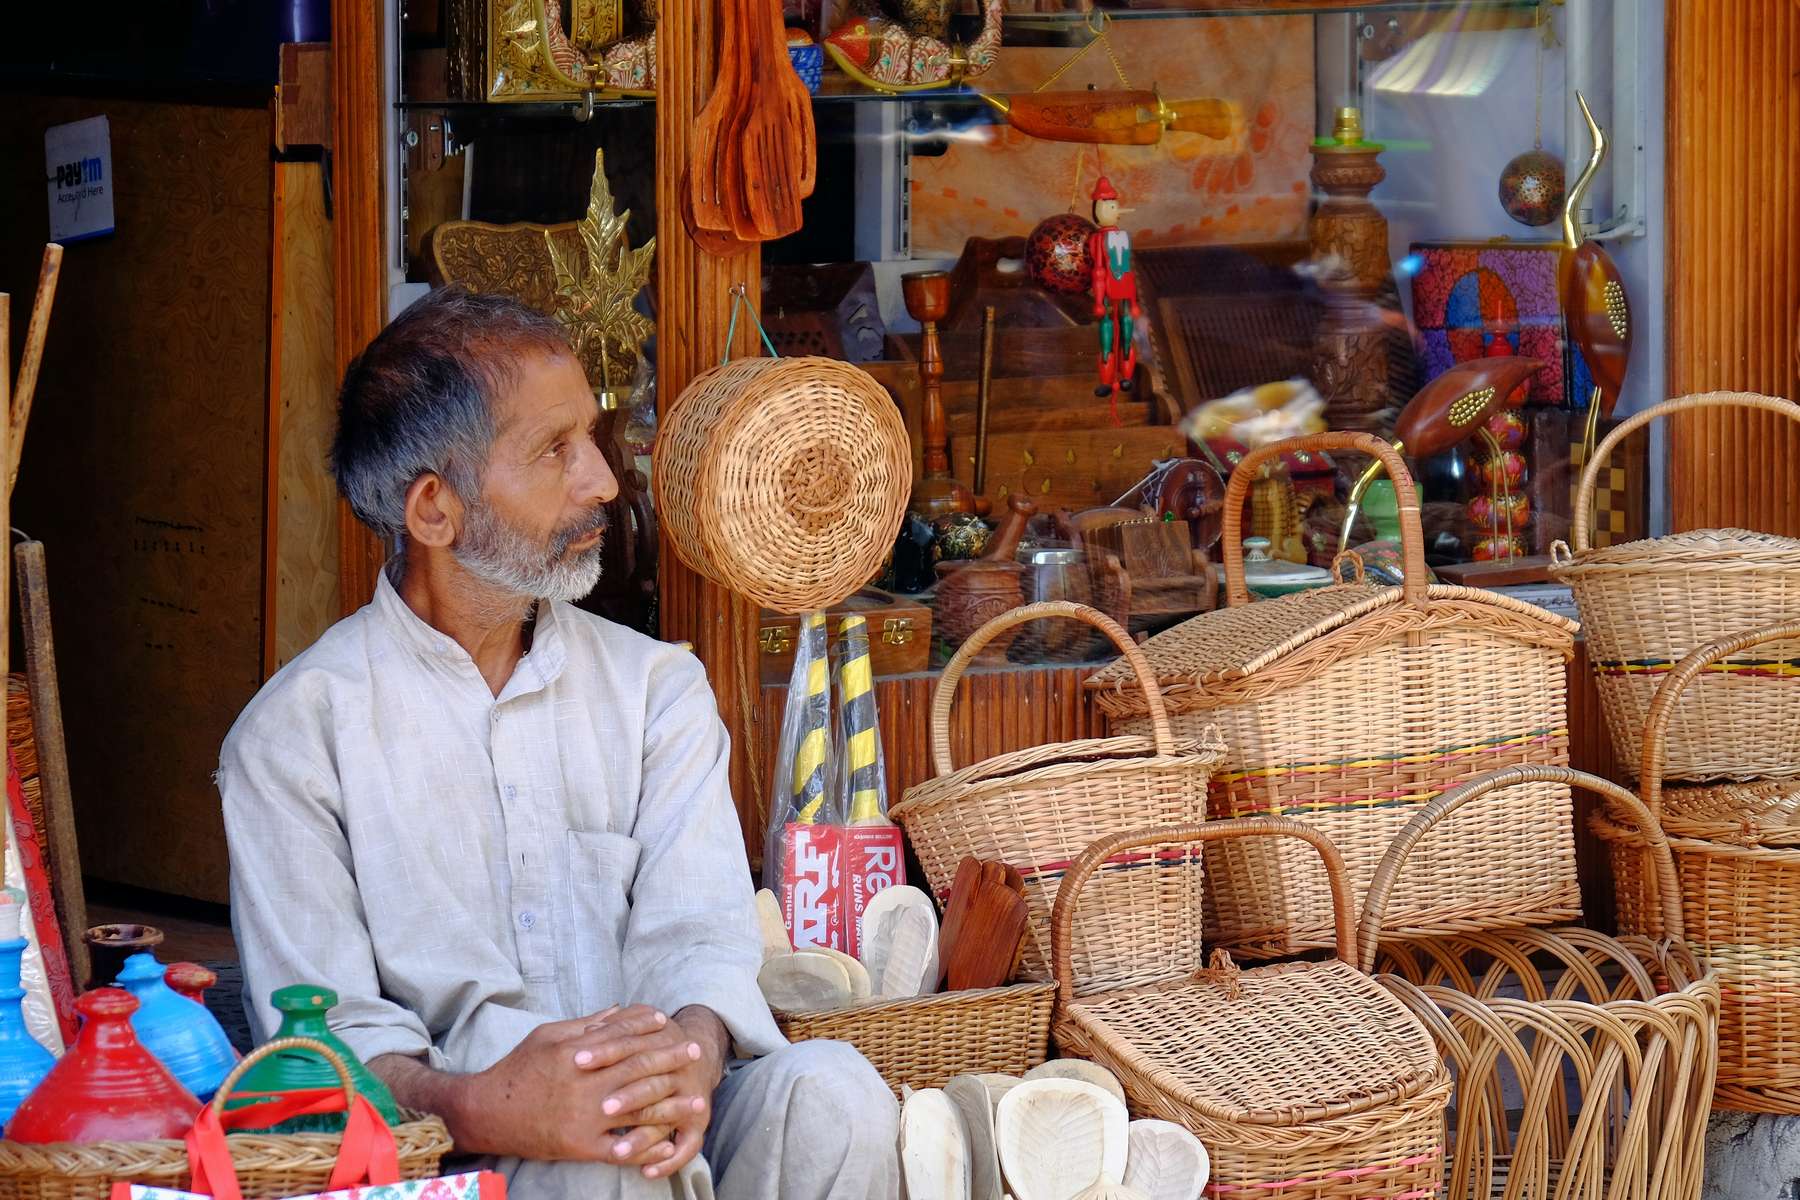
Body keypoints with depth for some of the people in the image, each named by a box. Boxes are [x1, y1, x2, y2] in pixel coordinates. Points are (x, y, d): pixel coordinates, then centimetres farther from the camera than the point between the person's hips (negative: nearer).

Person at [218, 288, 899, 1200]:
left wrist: (694, 1046, -27)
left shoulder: (656, 689, 14)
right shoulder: (298, 731, 2)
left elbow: (697, 929, 0)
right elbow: (322, 1024, -7)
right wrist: (474, 1108, -30)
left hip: (661, 1115, 4)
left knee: (833, 1093, -27)